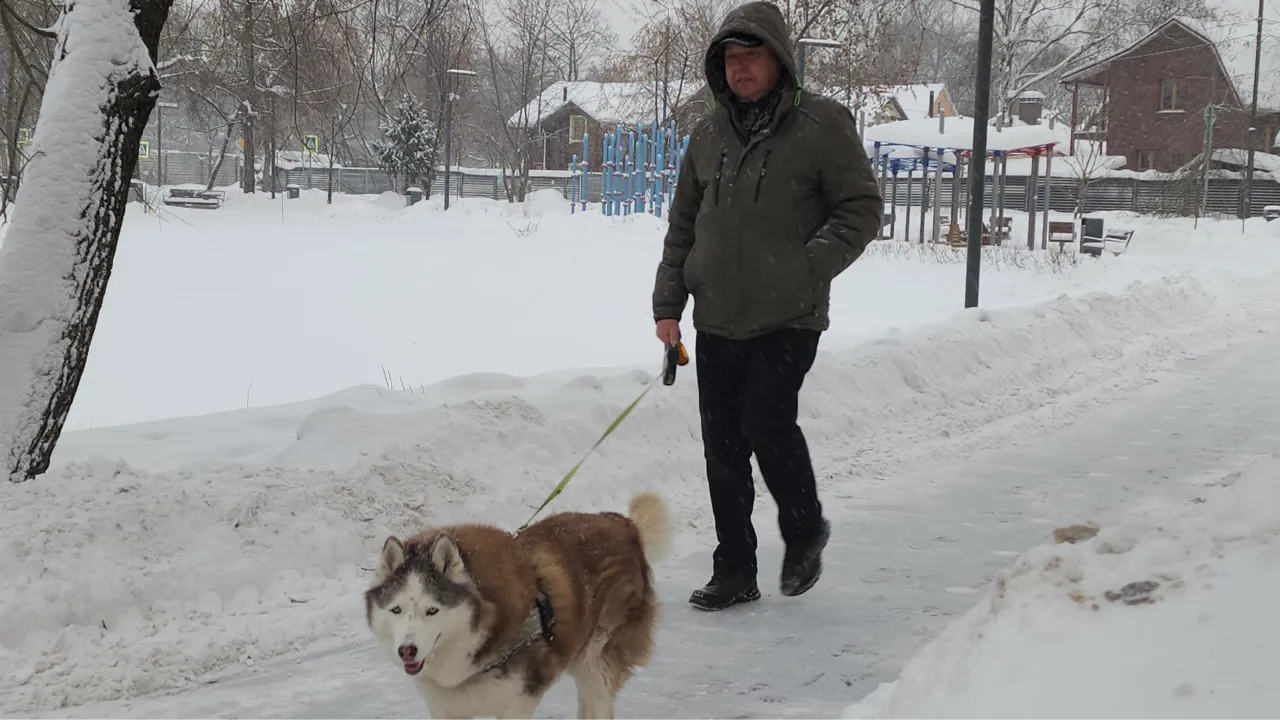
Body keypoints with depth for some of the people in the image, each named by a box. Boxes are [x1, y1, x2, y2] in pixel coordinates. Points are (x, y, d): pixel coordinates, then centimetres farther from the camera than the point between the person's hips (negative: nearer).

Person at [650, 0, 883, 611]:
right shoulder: (709, 135, 11)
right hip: (717, 321, 5)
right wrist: (668, 303, 9)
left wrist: (810, 267, -15)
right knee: (723, 448, 6)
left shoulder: (821, 123, -5)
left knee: (767, 422, -15)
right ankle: (734, 572, 17)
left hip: (789, 319, -5)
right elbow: (682, 226, 16)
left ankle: (804, 531, 13)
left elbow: (862, 209, -4)